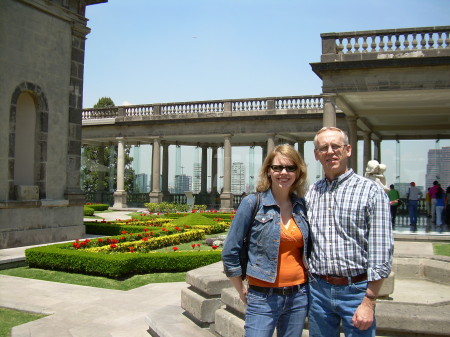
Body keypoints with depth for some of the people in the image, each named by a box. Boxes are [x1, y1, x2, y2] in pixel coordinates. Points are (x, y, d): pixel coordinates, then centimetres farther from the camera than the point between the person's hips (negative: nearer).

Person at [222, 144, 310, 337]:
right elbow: (230, 252, -5)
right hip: (263, 298, -4)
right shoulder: (252, 203, -8)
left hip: (299, 297, 4)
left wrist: (305, 286, 11)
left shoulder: (302, 206, 4)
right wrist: (242, 292, -1)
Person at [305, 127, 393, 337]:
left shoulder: (370, 191, -6)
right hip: (318, 290, 4)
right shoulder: (311, 193, 8)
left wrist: (369, 302, -12)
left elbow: (381, 252, -9)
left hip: (356, 290, -4)